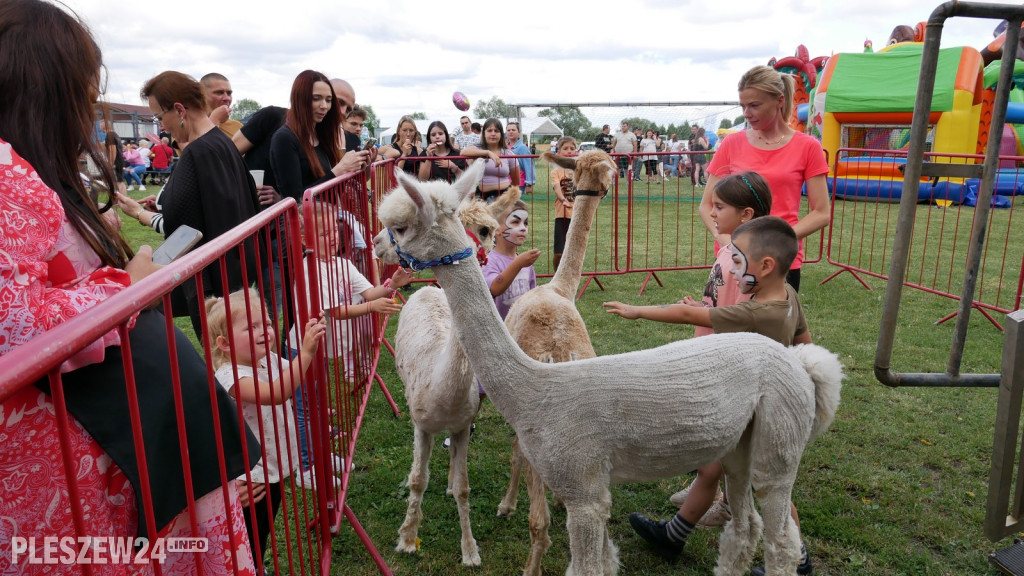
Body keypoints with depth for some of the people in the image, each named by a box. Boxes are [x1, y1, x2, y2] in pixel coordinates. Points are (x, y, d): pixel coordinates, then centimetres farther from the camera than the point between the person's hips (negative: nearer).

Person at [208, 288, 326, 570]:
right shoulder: (231, 376, -26)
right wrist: (305, 352, -43)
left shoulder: (271, 360, 0)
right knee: (251, 548, 8)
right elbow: (276, 393, -41)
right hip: (251, 478, -8)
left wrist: (313, 345, -7)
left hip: (276, 468, 8)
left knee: (263, 539, 25)